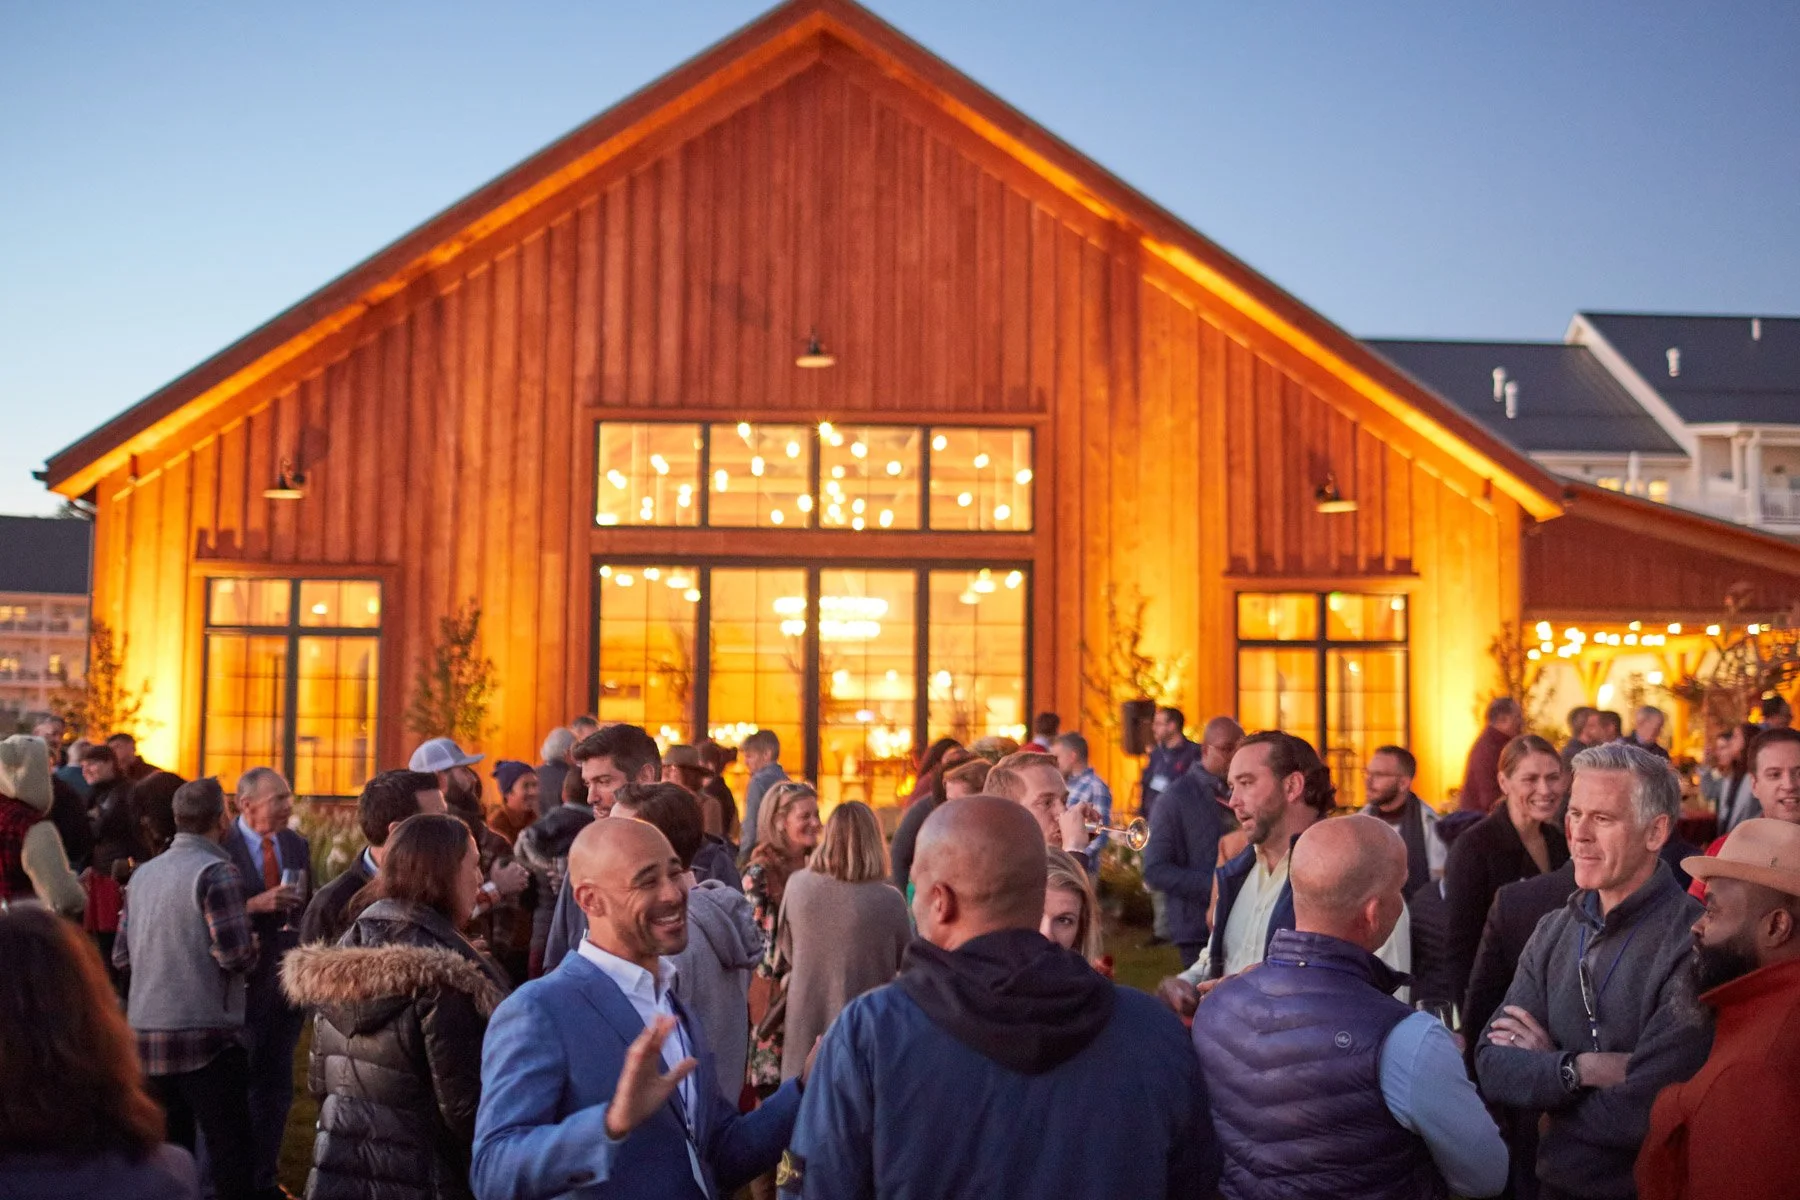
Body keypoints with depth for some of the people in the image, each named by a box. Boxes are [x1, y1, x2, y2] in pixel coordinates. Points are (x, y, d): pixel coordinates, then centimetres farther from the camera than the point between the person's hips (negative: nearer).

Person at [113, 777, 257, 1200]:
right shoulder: (216, 871, -11)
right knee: (230, 1153, -1)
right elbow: (236, 955, -17)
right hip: (206, 1036, -7)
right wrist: (251, 952, 4)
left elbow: (121, 955, 14)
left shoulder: (143, 873, 10)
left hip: (146, 1034, 7)